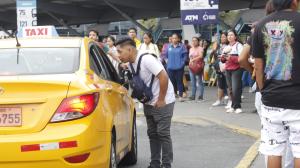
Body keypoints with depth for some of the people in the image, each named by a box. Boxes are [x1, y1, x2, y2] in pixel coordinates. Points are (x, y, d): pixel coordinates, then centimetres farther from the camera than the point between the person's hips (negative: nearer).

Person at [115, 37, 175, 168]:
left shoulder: (146, 59, -23)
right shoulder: (132, 63, 2)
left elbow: (164, 77, -27)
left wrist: (161, 100, -21)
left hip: (163, 102, -8)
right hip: (149, 103, 8)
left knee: (163, 134, -4)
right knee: (152, 134, 11)